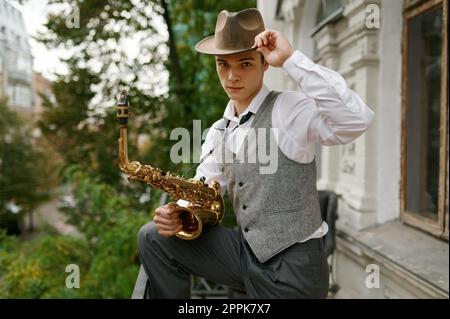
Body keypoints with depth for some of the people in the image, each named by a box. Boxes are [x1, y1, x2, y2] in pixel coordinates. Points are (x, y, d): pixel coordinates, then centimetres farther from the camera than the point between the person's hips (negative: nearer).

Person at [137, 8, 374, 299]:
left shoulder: (289, 110, -14)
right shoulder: (217, 132, 9)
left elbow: (358, 120, -32)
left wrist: (290, 59, -30)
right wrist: (177, 212, -13)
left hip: (292, 264, -6)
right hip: (246, 251, 6)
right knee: (154, 237, -2)